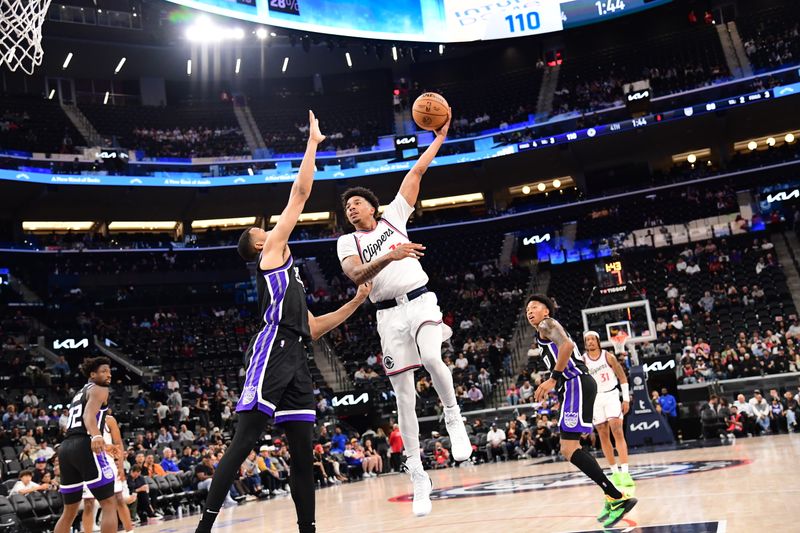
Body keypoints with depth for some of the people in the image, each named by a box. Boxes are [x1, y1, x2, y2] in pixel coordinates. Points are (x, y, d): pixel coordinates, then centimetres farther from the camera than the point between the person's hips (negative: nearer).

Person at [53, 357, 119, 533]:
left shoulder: (78, 394, 30)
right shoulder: (99, 389, 3)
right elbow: (89, 414, -18)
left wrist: (105, 447, 51)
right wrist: (96, 436, -37)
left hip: (66, 447, 9)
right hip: (85, 447, -9)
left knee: (69, 511, 19)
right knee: (109, 505, -4)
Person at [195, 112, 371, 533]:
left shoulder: (288, 276, 32)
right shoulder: (271, 252, 11)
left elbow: (312, 329, 29)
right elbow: (300, 193, 6)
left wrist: (357, 301, 25)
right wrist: (313, 142, 13)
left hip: (295, 360, 9)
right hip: (272, 352, -9)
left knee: (304, 453, 7)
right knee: (242, 443, -12)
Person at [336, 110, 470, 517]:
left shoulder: (393, 216, 11)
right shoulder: (346, 242, 9)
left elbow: (417, 171, 9)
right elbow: (356, 276, -12)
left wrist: (440, 136, 5)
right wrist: (388, 257, -26)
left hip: (420, 300, -1)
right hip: (388, 314, 1)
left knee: (431, 358, -32)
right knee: (403, 395, 0)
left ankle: (453, 416, -3)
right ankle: (418, 477, 10)